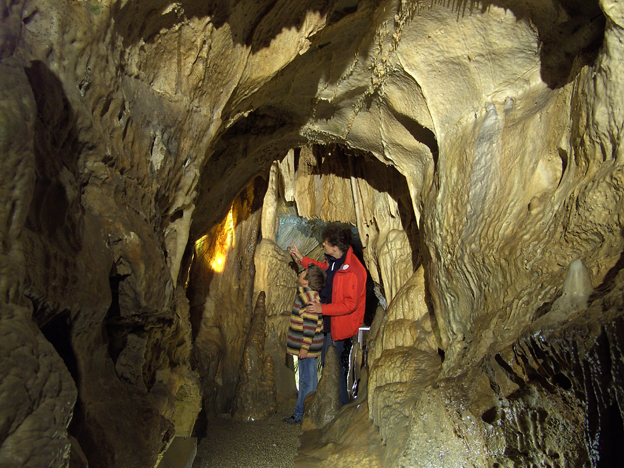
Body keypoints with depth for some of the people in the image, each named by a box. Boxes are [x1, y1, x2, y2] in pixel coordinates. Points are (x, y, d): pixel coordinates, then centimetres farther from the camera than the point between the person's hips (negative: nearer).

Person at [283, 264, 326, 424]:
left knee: (306, 380, 2)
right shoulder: (305, 293, 8)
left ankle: (300, 414, 13)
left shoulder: (309, 297, -22)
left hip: (307, 347, -10)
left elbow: (310, 325, -24)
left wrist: (305, 347, -21)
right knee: (311, 379, 18)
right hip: (309, 347, 10)